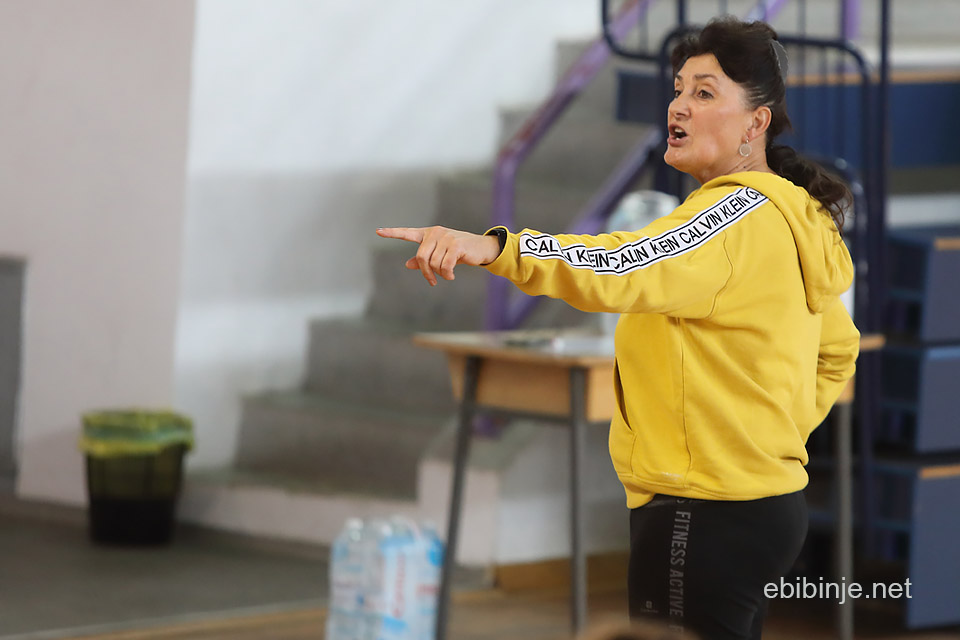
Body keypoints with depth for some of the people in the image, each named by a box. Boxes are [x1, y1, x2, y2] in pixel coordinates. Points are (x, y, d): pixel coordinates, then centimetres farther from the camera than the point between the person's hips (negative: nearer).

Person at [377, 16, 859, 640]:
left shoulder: (742, 214, -17)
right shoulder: (795, 216, 16)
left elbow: (629, 268, -35)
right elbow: (839, 353, 28)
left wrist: (494, 248, -47)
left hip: (706, 516, -11)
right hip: (769, 500, 11)